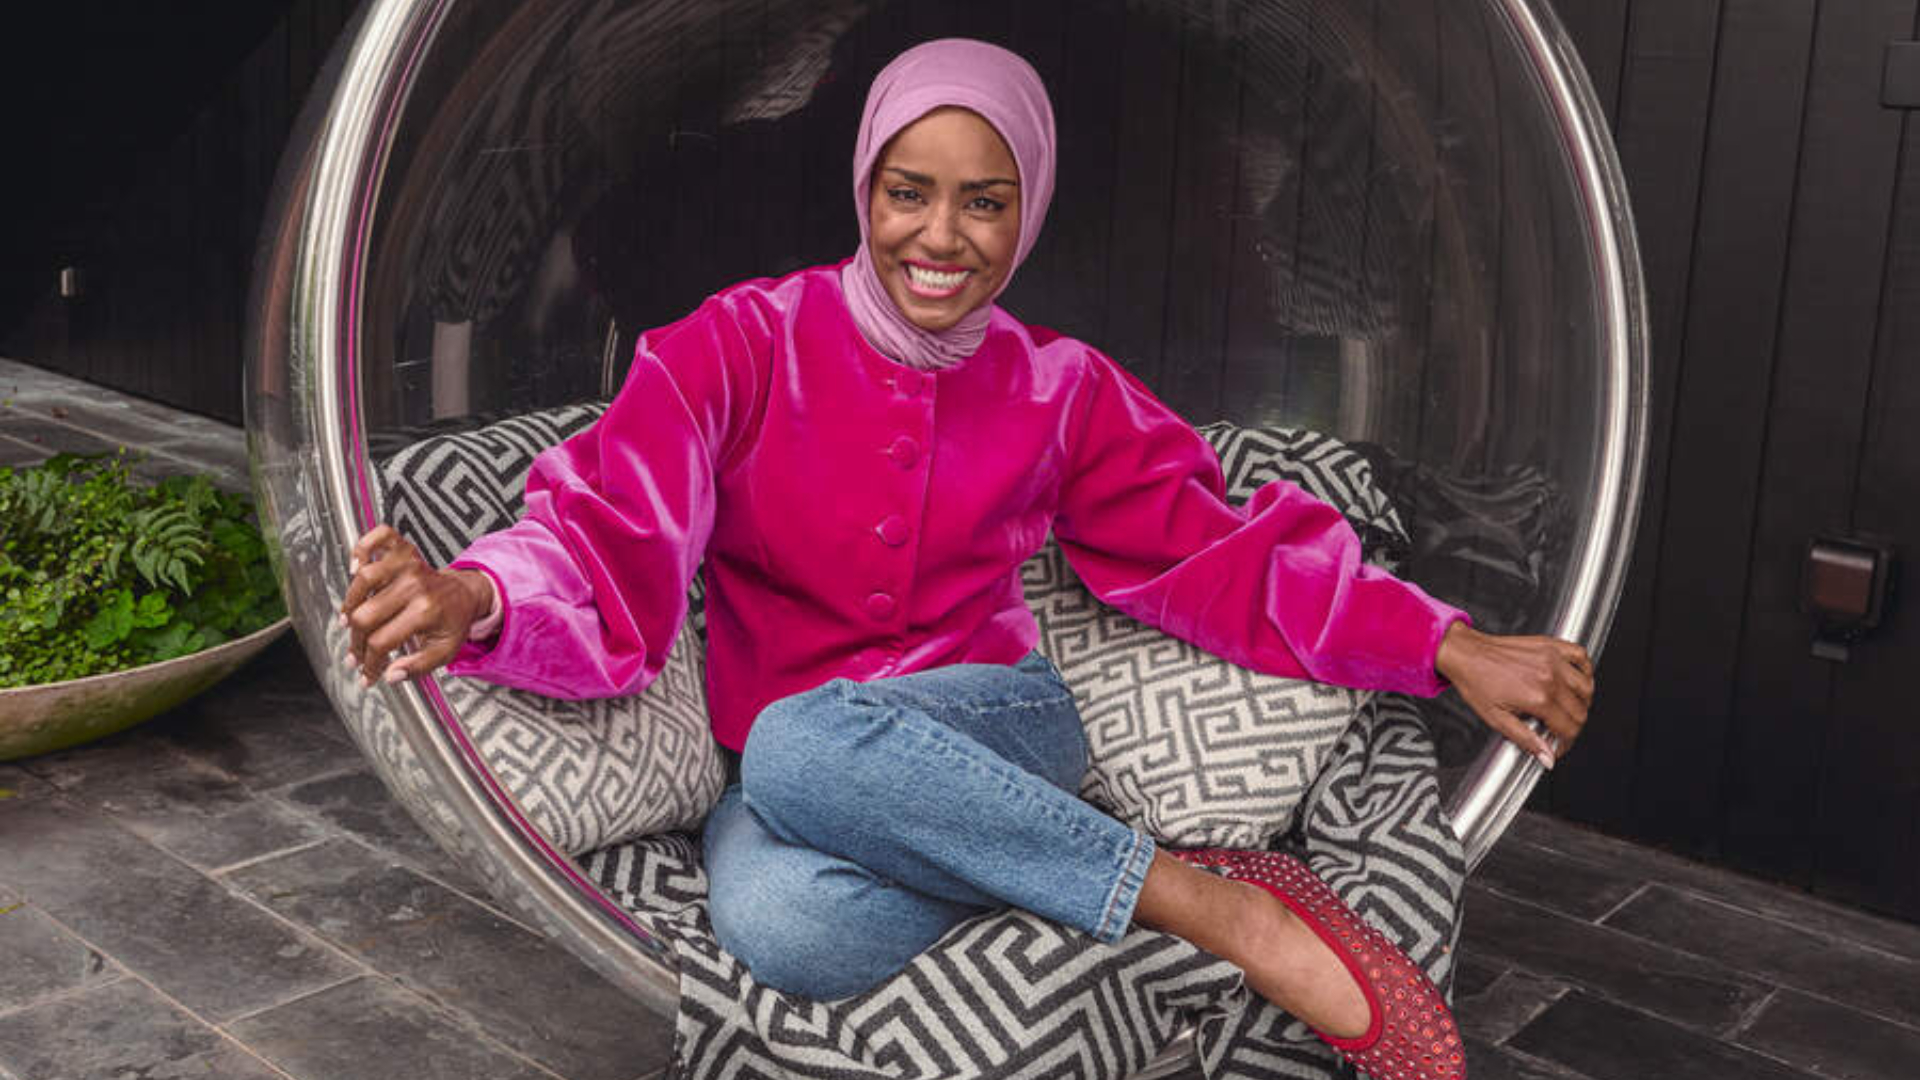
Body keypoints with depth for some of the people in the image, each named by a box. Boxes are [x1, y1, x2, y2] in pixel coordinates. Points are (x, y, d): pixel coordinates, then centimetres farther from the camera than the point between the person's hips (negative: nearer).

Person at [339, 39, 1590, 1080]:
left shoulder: (1060, 391, 3)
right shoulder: (741, 346, -5)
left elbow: (1207, 553, 6)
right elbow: (614, 539, -15)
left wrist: (1447, 647, -4)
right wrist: (474, 599, -39)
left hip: (995, 727, 0)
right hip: (786, 773, 0)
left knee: (801, 743, -37)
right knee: (780, 920, -38)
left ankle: (1227, 907, -27)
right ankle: (1216, 908, -25)